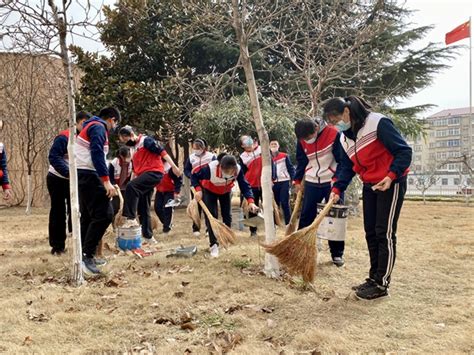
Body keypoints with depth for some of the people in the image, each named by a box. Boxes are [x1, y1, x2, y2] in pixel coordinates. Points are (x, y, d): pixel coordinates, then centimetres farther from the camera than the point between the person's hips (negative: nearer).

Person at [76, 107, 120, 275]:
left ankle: (84, 255, 17)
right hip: (88, 175, -11)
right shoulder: (99, 127, -8)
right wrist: (107, 181, -23)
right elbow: (97, 154, -20)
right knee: (104, 214, -15)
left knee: (88, 216, 13)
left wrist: (104, 181, 27)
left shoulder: (92, 126, 24)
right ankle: (87, 254, -15)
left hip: (83, 175, 11)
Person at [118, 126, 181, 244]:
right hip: (144, 176, 10)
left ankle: (131, 219, -29)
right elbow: (135, 170, 29)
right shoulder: (135, 149, 23)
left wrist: (173, 166, -21)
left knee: (131, 187, -30)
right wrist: (134, 181, 26)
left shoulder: (146, 141, -3)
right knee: (143, 208, 8)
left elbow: (162, 151, -12)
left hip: (154, 172, -9)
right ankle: (148, 236, 14)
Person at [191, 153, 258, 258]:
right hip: (209, 191, -3)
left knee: (227, 215, 5)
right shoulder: (210, 168, -42)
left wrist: (250, 201, -46)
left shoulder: (238, 170, -35)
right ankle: (214, 245, -7)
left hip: (226, 191, 3)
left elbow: (245, 185, -31)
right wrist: (198, 190, -41)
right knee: (211, 216, -12)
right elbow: (194, 176, -26)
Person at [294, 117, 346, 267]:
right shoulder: (302, 140, -3)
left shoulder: (333, 134, -17)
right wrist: (298, 180, 7)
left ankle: (337, 253, 12)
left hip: (332, 182, -3)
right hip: (311, 182, 3)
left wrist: (337, 178, -18)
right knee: (306, 216, 5)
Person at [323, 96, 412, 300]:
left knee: (385, 233, -5)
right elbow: (347, 168, 7)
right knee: (371, 233, 10)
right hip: (369, 186, 8)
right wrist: (337, 189, -7)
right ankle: (374, 278, 21)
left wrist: (391, 176, -29)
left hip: (391, 184, -8)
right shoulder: (344, 138, 5)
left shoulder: (378, 123, -20)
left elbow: (404, 151, -18)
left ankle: (382, 284, 3)